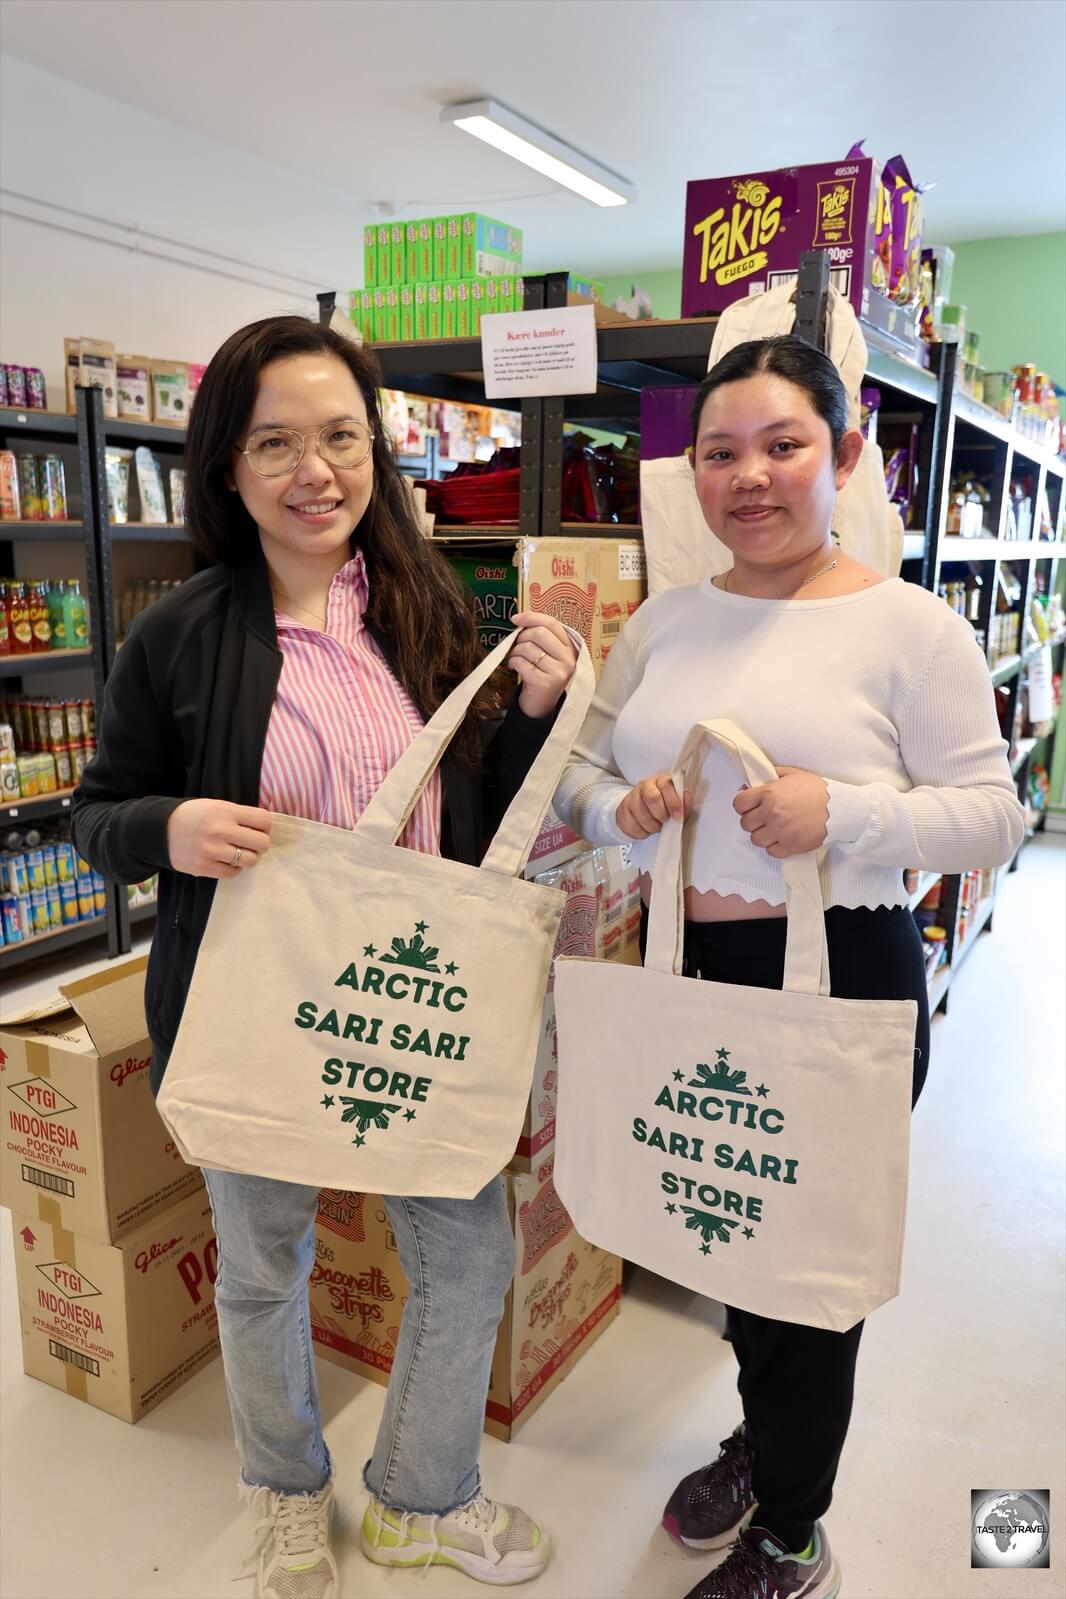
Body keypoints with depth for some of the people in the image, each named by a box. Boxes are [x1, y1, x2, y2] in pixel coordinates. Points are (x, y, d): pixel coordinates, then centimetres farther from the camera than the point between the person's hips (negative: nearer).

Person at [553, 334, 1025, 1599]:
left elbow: (993, 819, -10)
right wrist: (618, 807, -12)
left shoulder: (908, 627, -10)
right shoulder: (666, 619, 6)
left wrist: (843, 811, -26)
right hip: (688, 975, 6)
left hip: (839, 983, -5)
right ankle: (763, 1433, 54)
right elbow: (580, 771, 10)